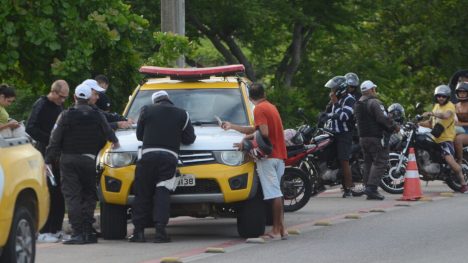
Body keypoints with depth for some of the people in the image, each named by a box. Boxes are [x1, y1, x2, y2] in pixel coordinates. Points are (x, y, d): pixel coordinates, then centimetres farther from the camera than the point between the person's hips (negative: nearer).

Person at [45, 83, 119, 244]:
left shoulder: (66, 115, -5)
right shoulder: (97, 116, 1)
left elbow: (55, 140, -5)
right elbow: (108, 133, 13)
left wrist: (48, 161, -2)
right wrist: (115, 142, 36)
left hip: (69, 160, -2)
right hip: (89, 160, 2)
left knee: (72, 196, -3)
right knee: (88, 195, 11)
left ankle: (78, 233, -12)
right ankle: (87, 232, 5)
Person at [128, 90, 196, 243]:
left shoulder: (146, 111, 13)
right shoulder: (182, 114, 14)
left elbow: (139, 135, 19)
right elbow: (189, 138, 15)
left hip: (148, 154, 0)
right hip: (169, 156, 0)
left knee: (142, 193, 5)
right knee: (162, 194, -2)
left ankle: (138, 231, 1)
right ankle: (160, 231, -14)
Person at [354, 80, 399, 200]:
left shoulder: (357, 105, 14)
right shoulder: (374, 103, -13)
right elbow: (383, 118, -20)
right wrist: (394, 127, -5)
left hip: (362, 137, 8)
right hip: (375, 137, -8)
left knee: (368, 163, 13)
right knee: (380, 162, -7)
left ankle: (368, 187, 11)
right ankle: (372, 187, -18)